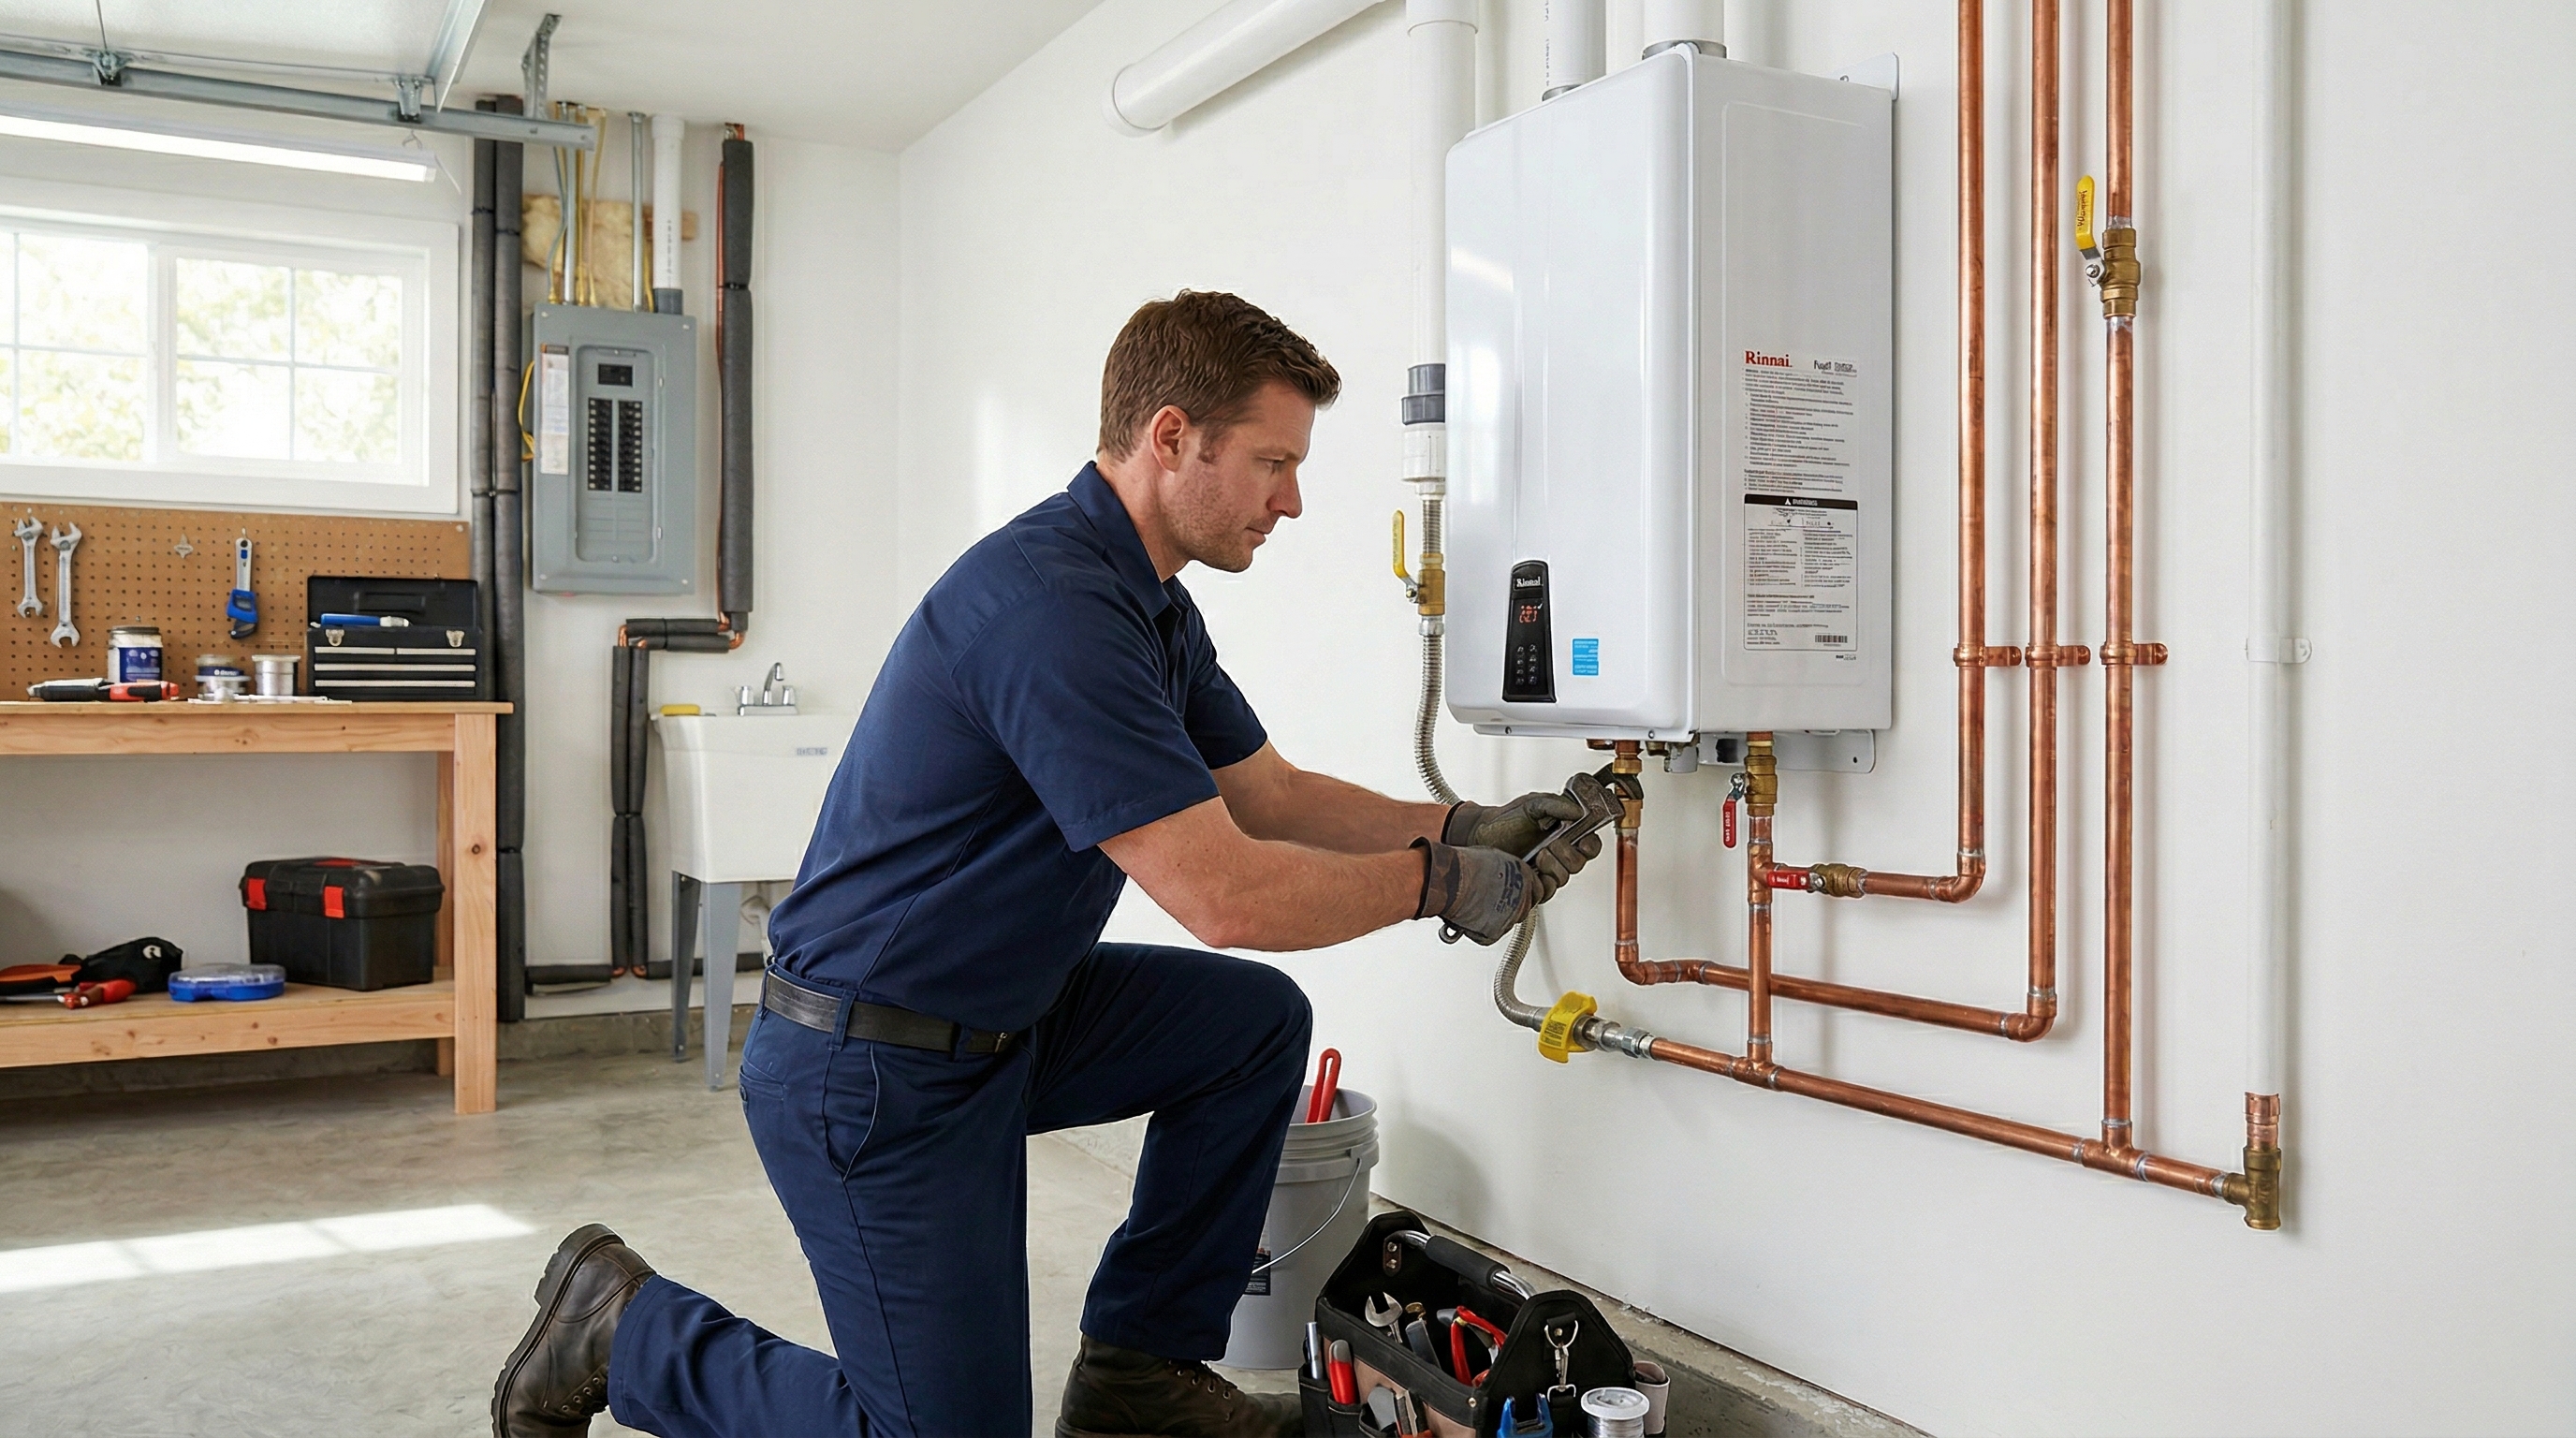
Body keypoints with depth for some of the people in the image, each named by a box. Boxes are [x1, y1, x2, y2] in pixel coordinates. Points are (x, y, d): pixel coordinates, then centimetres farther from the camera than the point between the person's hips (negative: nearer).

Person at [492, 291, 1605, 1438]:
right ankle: (621, 1325, 15)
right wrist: (1437, 884, -16)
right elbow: (1226, 896, -29)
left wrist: (1463, 826, 2)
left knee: (1258, 1020, 7)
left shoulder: (1151, 605, 6)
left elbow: (1265, 795, 13)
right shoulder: (1052, 606, -27)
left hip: (1002, 1017, 10)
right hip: (870, 1070, -10)